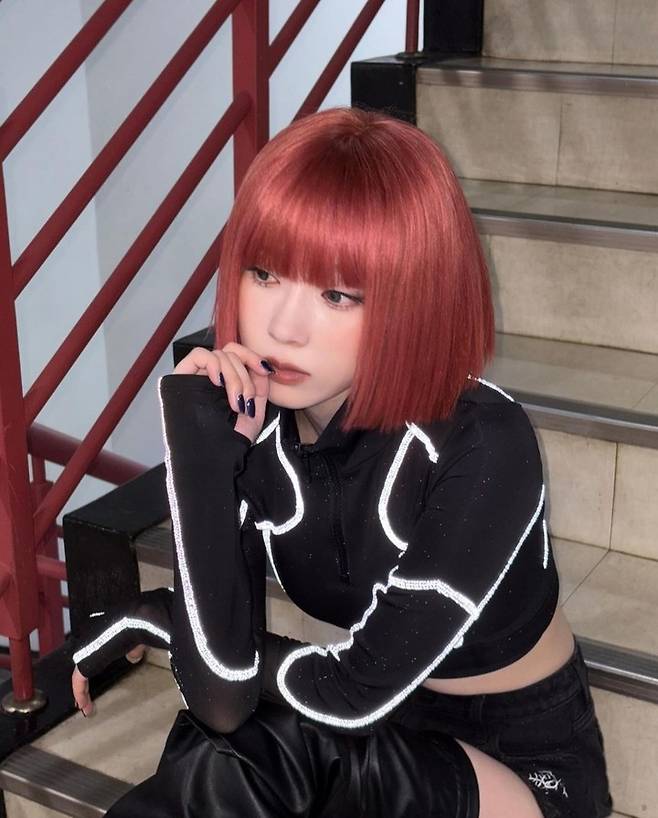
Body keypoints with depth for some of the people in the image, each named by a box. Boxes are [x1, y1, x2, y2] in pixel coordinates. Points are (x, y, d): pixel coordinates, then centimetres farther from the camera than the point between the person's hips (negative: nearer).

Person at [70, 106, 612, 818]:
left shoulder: (483, 447, -29)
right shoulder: (245, 416, -17)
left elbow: (356, 692, -24)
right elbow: (221, 699, -24)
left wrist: (159, 619, -14)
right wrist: (199, 451, -31)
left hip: (526, 759, -3)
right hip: (375, 739, 4)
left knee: (245, 757, -28)